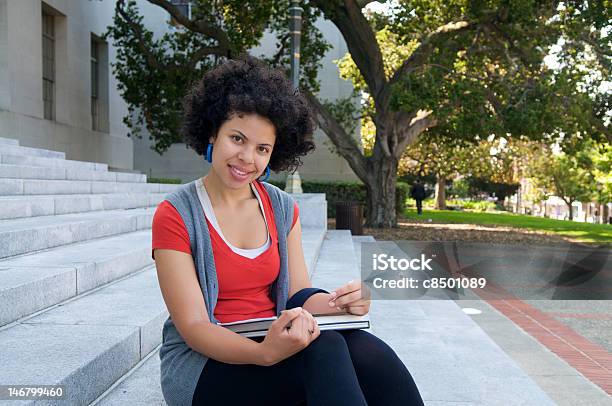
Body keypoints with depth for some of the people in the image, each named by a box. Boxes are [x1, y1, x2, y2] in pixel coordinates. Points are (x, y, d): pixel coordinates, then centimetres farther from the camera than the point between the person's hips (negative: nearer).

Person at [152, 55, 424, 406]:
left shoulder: (283, 209, 7)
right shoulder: (175, 215, -9)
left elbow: (298, 295, 5)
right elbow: (194, 327, -14)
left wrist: (339, 303, -19)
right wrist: (265, 353, -32)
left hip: (275, 344, 4)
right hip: (204, 363, -4)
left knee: (369, 351, -28)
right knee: (325, 349, -33)